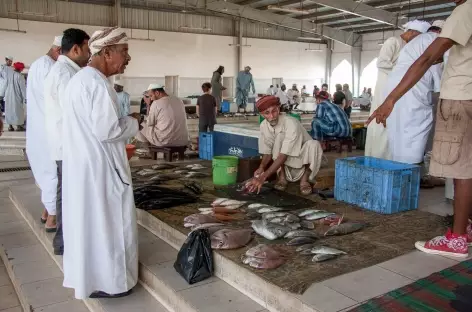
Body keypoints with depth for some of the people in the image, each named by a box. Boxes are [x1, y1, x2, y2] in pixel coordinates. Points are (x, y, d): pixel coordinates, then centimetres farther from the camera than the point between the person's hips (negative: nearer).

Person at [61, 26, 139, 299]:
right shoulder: (98, 84, -21)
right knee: (105, 221, 3)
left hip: (83, 163, 10)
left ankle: (87, 275, 34)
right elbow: (107, 130, -24)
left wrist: (123, 122, 13)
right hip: (99, 166, -10)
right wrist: (133, 122, -8)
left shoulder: (79, 79, 12)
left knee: (88, 219, 19)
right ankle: (104, 282, 18)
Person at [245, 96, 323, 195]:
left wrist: (263, 177, -42)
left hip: (304, 162, -3)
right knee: (279, 136, -26)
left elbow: (284, 155, -35)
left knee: (313, 144, -35)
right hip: (285, 165, 3)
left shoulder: (291, 123, -31)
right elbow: (267, 152, -6)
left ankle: (304, 179, -15)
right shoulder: (264, 125, -14)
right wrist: (261, 167, -28)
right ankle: (282, 176, -13)